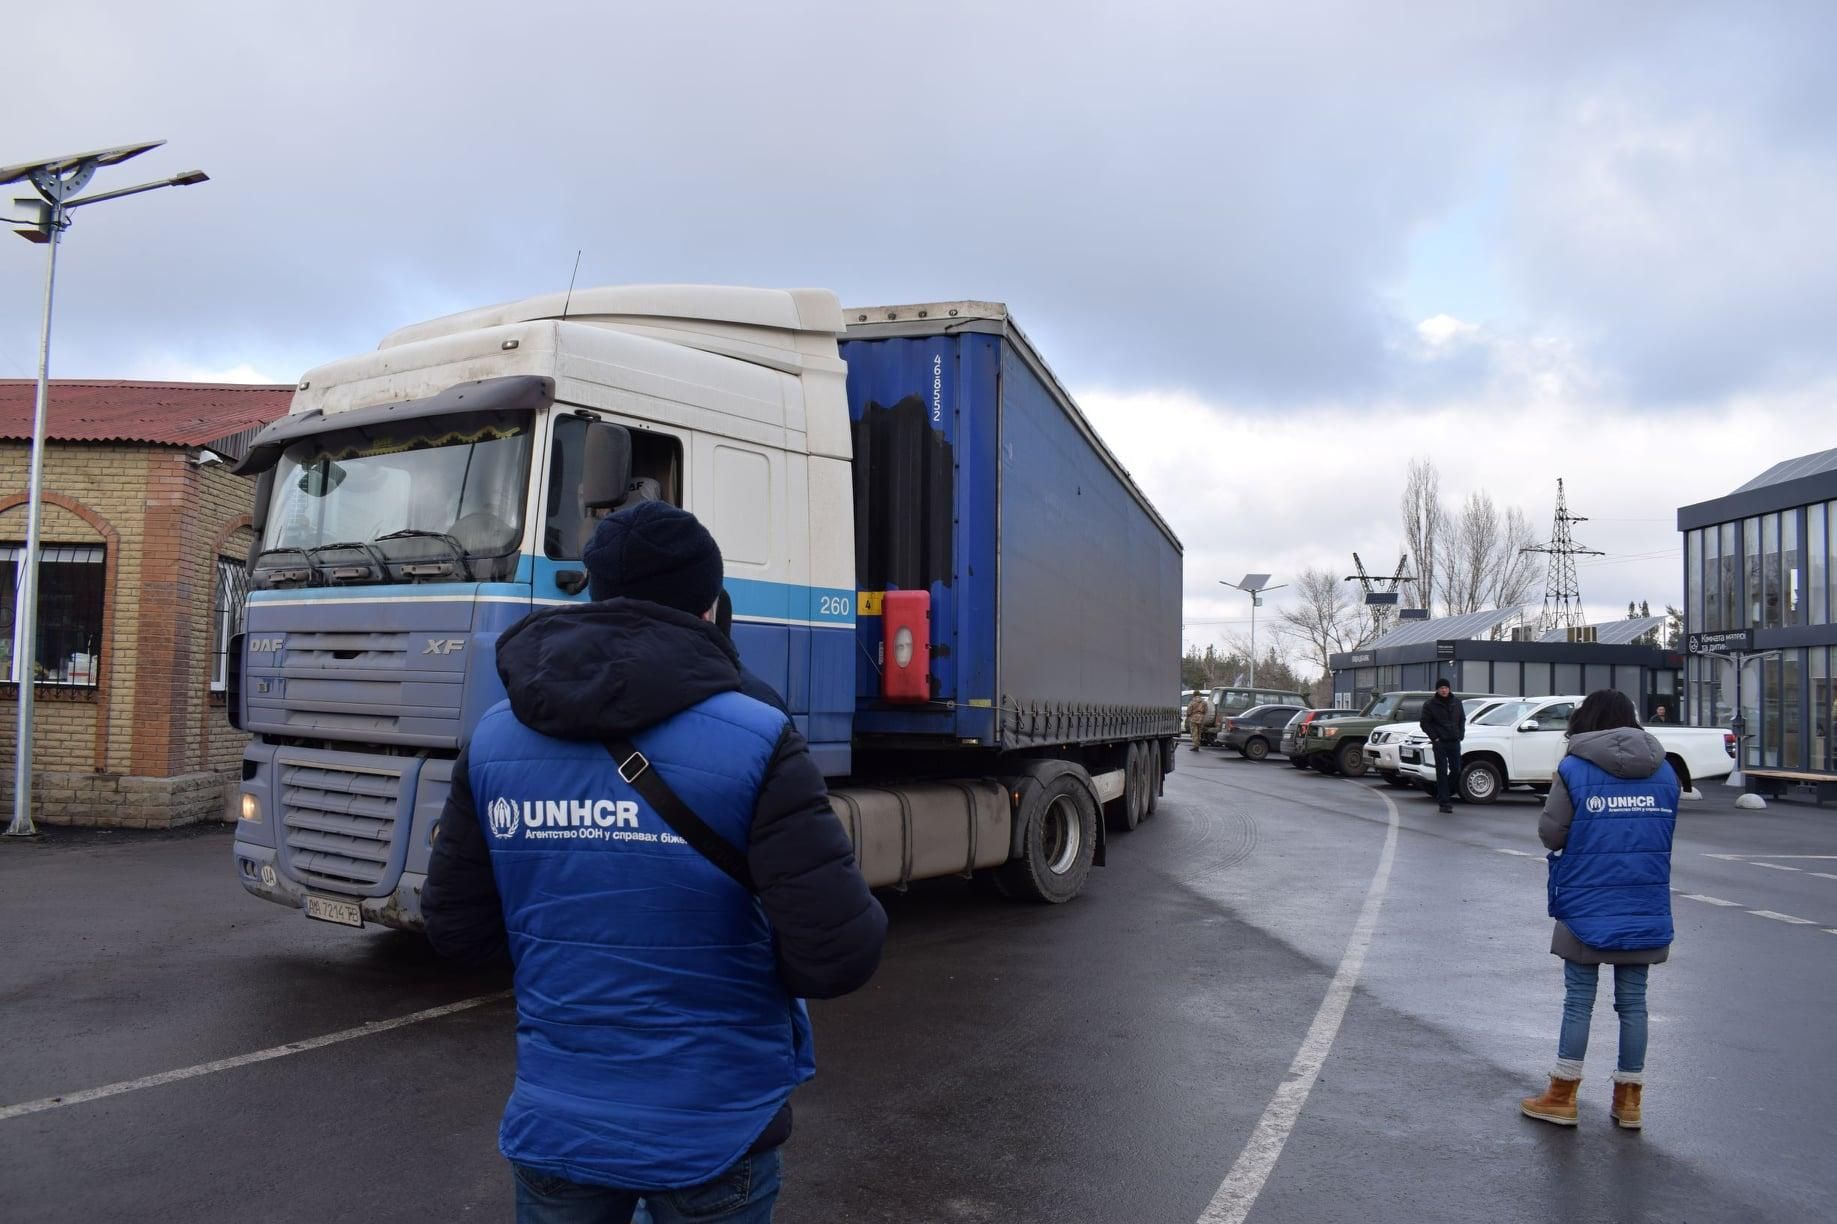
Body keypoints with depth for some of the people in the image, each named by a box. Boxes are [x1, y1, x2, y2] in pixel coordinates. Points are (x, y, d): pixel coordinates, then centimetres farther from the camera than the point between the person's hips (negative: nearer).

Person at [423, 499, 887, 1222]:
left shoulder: (494, 739, -5)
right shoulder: (754, 742, -19)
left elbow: (457, 930, 2)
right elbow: (841, 953, -23)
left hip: (551, 1125, 3)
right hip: (714, 1132, -3)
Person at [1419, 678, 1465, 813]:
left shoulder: (1456, 704, 11)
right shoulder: (1430, 705, -3)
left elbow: (1462, 720, 20)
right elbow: (1424, 723, -3)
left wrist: (1460, 735, 6)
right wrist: (1434, 737, -10)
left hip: (1454, 742, 4)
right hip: (1440, 743, -4)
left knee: (1456, 770, 3)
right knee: (1442, 772, -5)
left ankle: (1444, 795, 22)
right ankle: (1444, 802, -3)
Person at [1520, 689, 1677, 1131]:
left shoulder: (1573, 770, -10)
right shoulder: (1664, 772, 3)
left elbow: (1550, 833, -8)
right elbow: (1666, 836, 11)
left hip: (1586, 908, -3)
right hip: (1645, 912, 3)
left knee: (1578, 1001, 6)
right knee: (1633, 1001, 12)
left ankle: (1563, 1097, 14)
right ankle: (1628, 1100, 20)